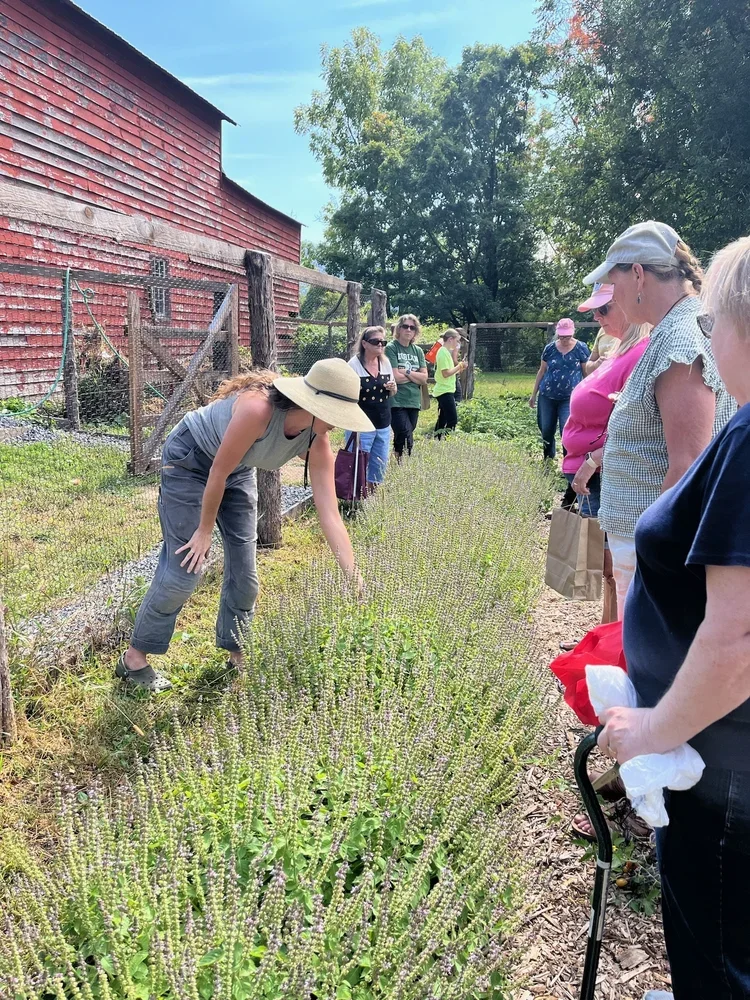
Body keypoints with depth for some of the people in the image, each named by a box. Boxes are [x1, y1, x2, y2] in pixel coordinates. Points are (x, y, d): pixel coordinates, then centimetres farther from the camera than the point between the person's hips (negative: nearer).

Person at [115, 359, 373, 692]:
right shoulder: (257, 409, -39)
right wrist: (205, 530, -14)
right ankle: (134, 658, 10)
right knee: (184, 567, -8)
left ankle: (237, 654, 23)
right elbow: (218, 472, -27)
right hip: (189, 460, -6)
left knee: (244, 572, 3)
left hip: (238, 471, 6)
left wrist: (357, 581, -24)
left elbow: (330, 515, -19)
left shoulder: (317, 442, -19)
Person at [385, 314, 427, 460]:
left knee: (401, 440, 10)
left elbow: (424, 378, 4)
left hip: (414, 402, 6)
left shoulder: (418, 351, 12)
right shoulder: (391, 348, -4)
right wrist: (415, 375, -2)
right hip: (396, 403, -5)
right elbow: (395, 377, -13)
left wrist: (406, 372, -8)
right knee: (407, 441, -15)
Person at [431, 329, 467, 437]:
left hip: (446, 390, 10)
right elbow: (446, 373, -21)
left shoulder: (447, 351, 15)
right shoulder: (443, 352, -15)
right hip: (445, 391, -10)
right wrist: (459, 366, -13)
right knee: (453, 420, -12)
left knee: (443, 420, 13)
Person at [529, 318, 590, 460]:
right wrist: (534, 394, 12)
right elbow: (542, 371, 10)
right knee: (546, 431, 11)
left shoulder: (581, 348, -5)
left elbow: (587, 372, 1)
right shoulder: (550, 348, 1)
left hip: (570, 398, -3)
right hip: (547, 397, 3)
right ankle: (548, 459, 33)